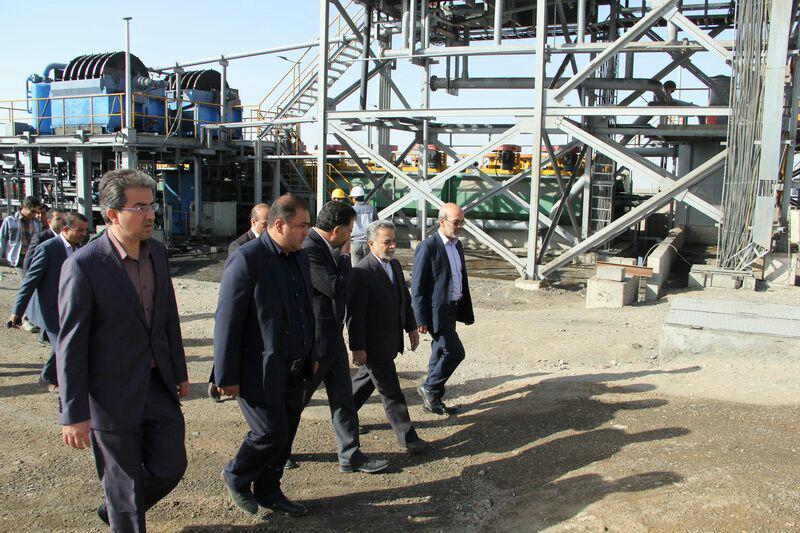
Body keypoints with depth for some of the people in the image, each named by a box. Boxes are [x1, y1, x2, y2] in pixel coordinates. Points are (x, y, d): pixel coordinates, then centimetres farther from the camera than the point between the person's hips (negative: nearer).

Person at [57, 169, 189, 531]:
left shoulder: (157, 252, 2)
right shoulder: (82, 266, -18)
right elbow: (70, 345, -15)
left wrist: (179, 372, 16)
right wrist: (73, 414, -13)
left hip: (159, 386, 6)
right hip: (114, 396, -6)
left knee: (171, 466, 16)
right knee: (125, 485, 10)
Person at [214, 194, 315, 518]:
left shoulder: (300, 257, 8)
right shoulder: (246, 259, -17)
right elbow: (227, 320, -16)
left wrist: (311, 356, 17)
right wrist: (227, 376, -15)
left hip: (293, 370, 8)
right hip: (260, 371, -8)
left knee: (285, 433, 15)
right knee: (271, 434, -2)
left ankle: (268, 491, 34)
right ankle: (236, 478, 26)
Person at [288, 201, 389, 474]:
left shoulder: (326, 248, 8)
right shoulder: (307, 250, -23)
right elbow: (337, 287, -26)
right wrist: (344, 259, -12)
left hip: (332, 338, 9)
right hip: (314, 341, -9)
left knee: (344, 401, 12)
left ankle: (350, 456, 21)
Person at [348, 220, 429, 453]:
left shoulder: (395, 265, 6)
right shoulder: (362, 272, -21)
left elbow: (405, 298, 17)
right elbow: (354, 314, -20)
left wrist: (411, 327, 14)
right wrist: (357, 347, -19)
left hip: (390, 341, 9)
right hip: (374, 344, -9)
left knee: (366, 379, 23)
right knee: (391, 391, 1)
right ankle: (407, 437, 12)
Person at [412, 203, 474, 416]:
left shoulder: (457, 245, 11)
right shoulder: (427, 247, -15)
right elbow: (417, 286, -15)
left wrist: (466, 311, 17)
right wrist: (421, 320, -16)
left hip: (452, 310, 8)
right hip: (436, 311, -8)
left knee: (440, 353, 14)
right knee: (454, 352, -9)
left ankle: (432, 400, 25)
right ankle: (429, 388, 12)